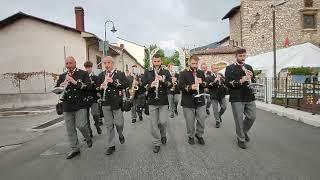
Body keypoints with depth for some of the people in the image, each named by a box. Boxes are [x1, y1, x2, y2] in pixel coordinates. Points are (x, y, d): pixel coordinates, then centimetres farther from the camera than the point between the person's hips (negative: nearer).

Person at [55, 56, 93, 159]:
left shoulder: (83, 74, 2)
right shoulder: (62, 76, 16)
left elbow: (88, 86, -10)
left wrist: (75, 82, -17)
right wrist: (61, 85, -6)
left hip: (80, 104, -4)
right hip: (67, 105, 5)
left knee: (80, 125, -11)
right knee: (70, 129, 8)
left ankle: (88, 138, 22)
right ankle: (75, 149, 22)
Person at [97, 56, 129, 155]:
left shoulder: (120, 74, 3)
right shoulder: (101, 75, 12)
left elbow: (126, 84, -9)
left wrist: (113, 81, -17)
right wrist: (100, 88, -9)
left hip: (117, 102, -2)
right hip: (105, 103, 3)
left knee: (118, 123, -2)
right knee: (109, 125, 6)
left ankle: (121, 135, 32)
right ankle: (111, 146, 18)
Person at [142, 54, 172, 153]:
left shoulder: (166, 72, 6)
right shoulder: (147, 72, 5)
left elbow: (170, 85, -2)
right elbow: (143, 85, -1)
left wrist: (163, 80, -20)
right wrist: (150, 85, -20)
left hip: (163, 101, 0)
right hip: (152, 101, 0)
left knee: (163, 121, 0)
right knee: (153, 123, 3)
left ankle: (163, 135, 32)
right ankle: (156, 143, 18)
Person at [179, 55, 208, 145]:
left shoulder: (201, 73, 12)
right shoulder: (183, 73, -1)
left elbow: (206, 84, 15)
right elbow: (180, 85, -12)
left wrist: (202, 83, -8)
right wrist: (190, 87, -29)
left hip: (200, 100, 4)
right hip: (188, 102, -3)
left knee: (201, 120, 7)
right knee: (190, 121, 6)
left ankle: (199, 135, 31)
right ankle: (191, 136, 28)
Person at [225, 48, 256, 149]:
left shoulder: (249, 67, 15)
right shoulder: (230, 68, -1)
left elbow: (254, 82, 18)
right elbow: (228, 83, -11)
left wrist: (251, 77, -3)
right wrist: (241, 81, -21)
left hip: (249, 97, 5)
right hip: (237, 98, -5)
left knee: (252, 117, 11)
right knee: (239, 120, 2)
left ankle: (244, 131, 38)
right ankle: (241, 139, 21)